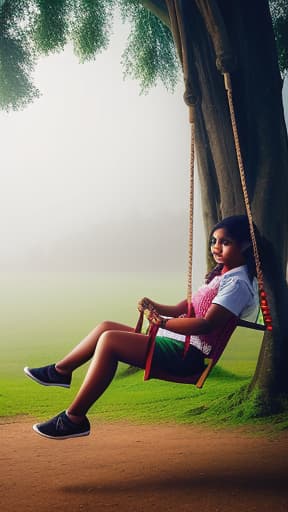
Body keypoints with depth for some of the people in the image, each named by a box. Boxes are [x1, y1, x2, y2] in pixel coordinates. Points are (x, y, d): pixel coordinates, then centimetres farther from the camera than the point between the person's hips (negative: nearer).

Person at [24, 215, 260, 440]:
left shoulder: (238, 283, -12)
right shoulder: (222, 275, 20)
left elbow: (207, 324, -25)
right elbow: (185, 309, 19)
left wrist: (164, 322, -25)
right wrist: (155, 307, 2)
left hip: (187, 354, -10)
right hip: (175, 341, 10)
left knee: (110, 340, -21)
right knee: (106, 327, 10)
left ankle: (73, 419, -15)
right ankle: (60, 370, 24)